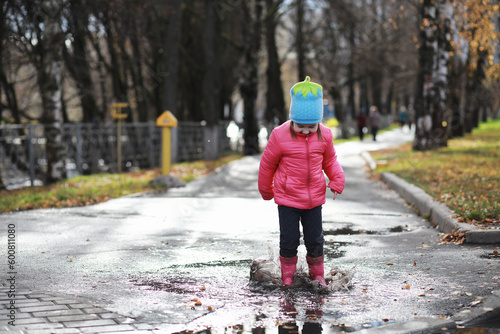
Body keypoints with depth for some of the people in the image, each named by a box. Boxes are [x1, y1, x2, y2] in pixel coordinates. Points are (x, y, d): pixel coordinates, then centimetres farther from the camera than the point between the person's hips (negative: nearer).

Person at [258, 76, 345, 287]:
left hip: (314, 198, 2)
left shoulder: (324, 136, -3)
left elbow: (330, 160, 14)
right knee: (289, 239, 2)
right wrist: (266, 191, 10)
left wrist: (337, 181, -3)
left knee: (315, 240, 10)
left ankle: (317, 275, 29)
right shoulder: (280, 136, -13)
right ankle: (287, 276, 21)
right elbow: (267, 164, 0)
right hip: (287, 199, -2)